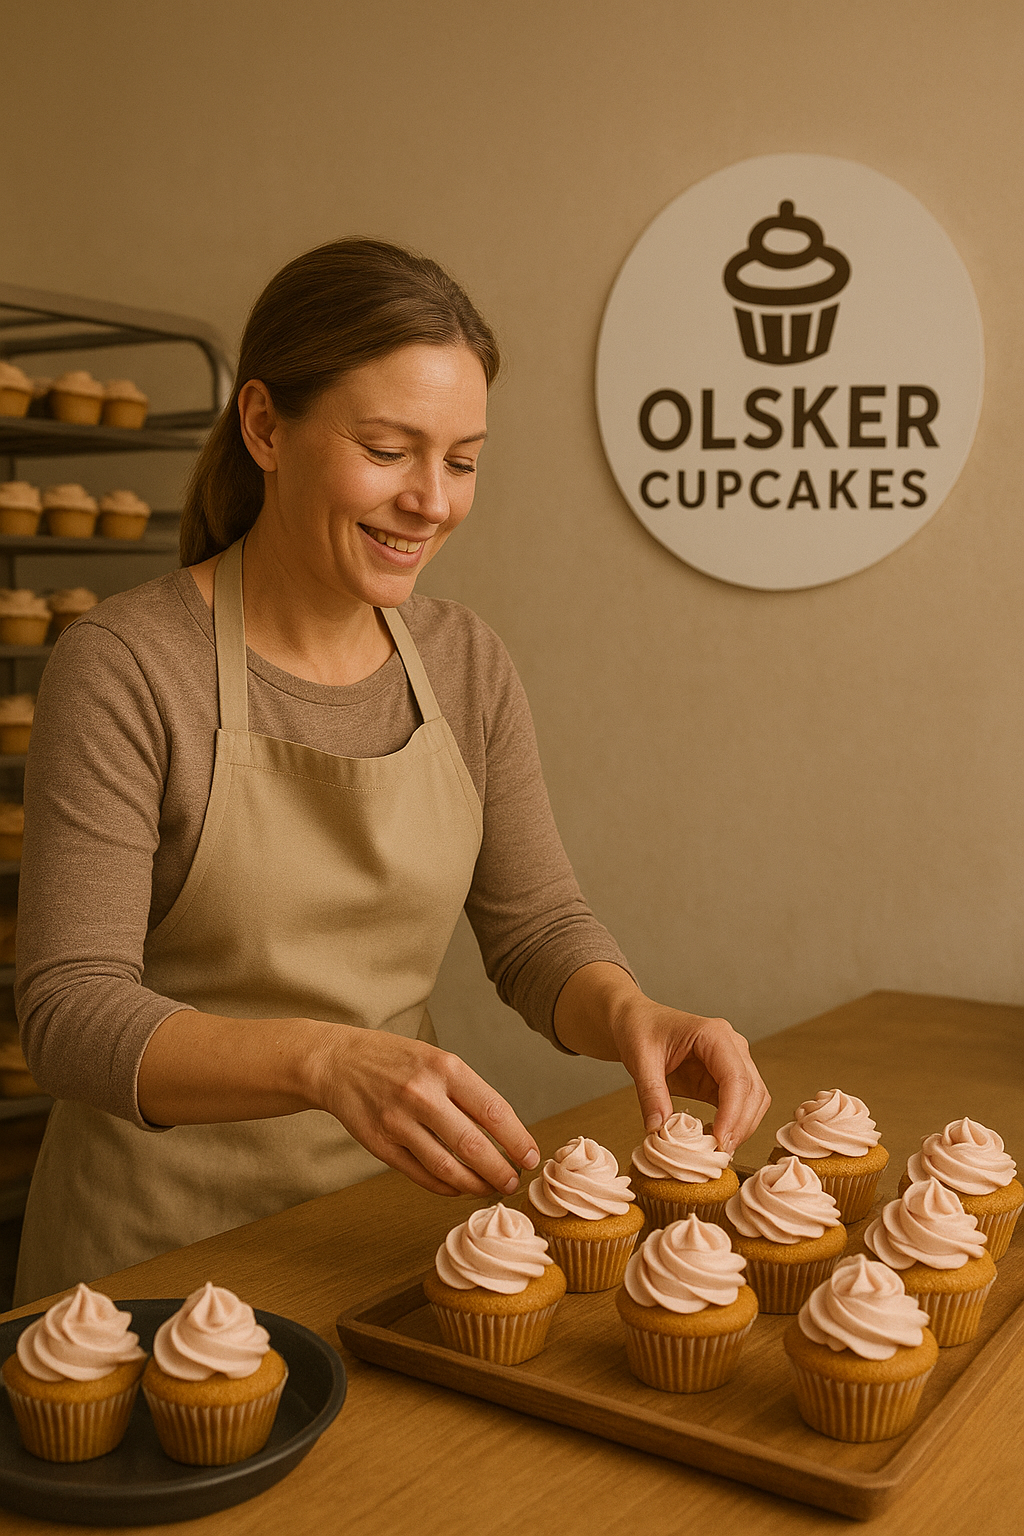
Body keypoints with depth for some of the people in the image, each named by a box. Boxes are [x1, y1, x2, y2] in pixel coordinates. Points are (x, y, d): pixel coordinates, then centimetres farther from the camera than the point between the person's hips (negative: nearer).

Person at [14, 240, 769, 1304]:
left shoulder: (466, 663, 0)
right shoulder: (124, 668, -15)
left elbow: (534, 927, 4)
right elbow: (71, 1011, -18)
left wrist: (630, 1014, -17)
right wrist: (327, 1060, -34)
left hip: (391, 1207, 4)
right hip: (167, 1236, -3)